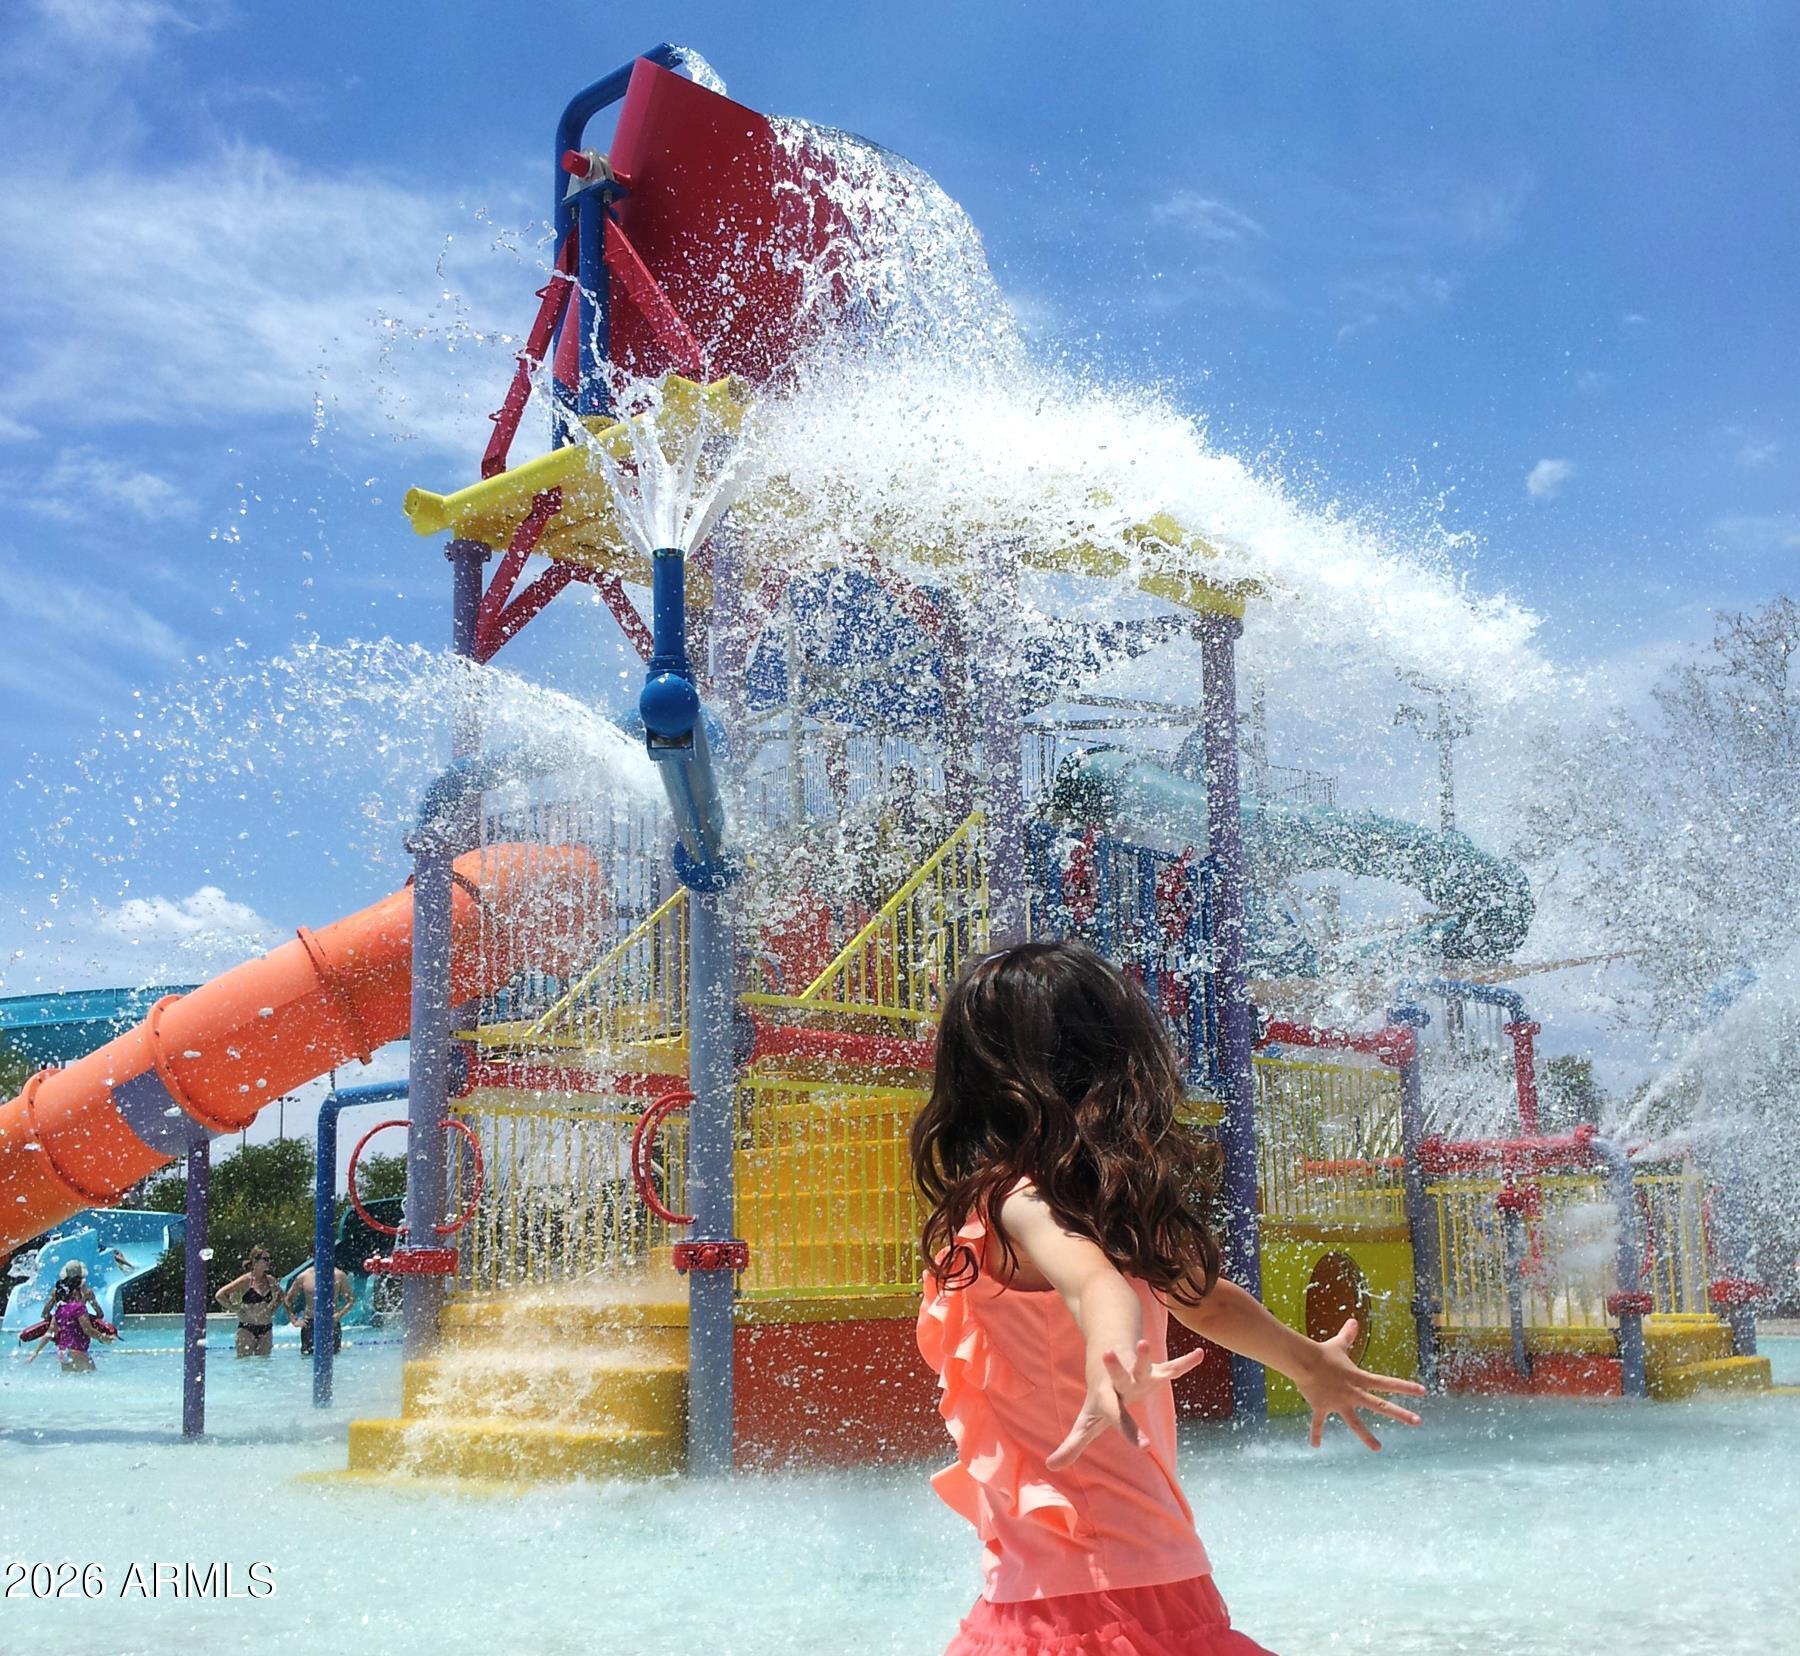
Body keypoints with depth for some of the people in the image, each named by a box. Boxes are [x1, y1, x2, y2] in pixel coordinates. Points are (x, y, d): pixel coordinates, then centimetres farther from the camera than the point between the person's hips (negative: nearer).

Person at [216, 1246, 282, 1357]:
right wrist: (235, 1309, -10)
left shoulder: (270, 1280, 6)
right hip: (247, 1329, -5)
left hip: (266, 1330, 5)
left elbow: (280, 1295, 27)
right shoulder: (246, 1280, -10)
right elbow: (219, 1295, -14)